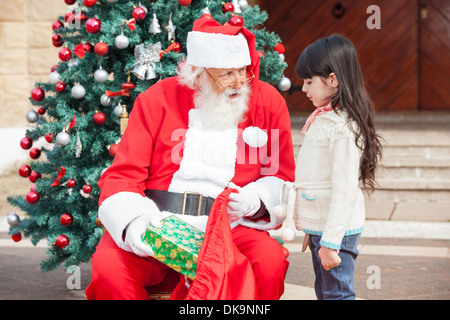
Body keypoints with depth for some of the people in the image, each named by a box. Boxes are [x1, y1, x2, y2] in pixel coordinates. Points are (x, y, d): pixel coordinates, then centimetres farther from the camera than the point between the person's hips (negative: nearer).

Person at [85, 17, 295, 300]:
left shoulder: (268, 101, 8)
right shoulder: (157, 100, 5)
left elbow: (282, 177, 13)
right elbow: (123, 176, 1)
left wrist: (255, 200, -10)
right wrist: (132, 221, -20)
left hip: (226, 230, 1)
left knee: (270, 261, -32)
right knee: (108, 266, -30)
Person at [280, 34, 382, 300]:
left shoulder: (343, 128, -20)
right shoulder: (323, 118, 11)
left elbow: (344, 190, -23)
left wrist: (330, 241, -23)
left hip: (337, 228, -10)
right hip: (319, 225, 10)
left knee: (337, 293, -5)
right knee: (324, 292, 17)